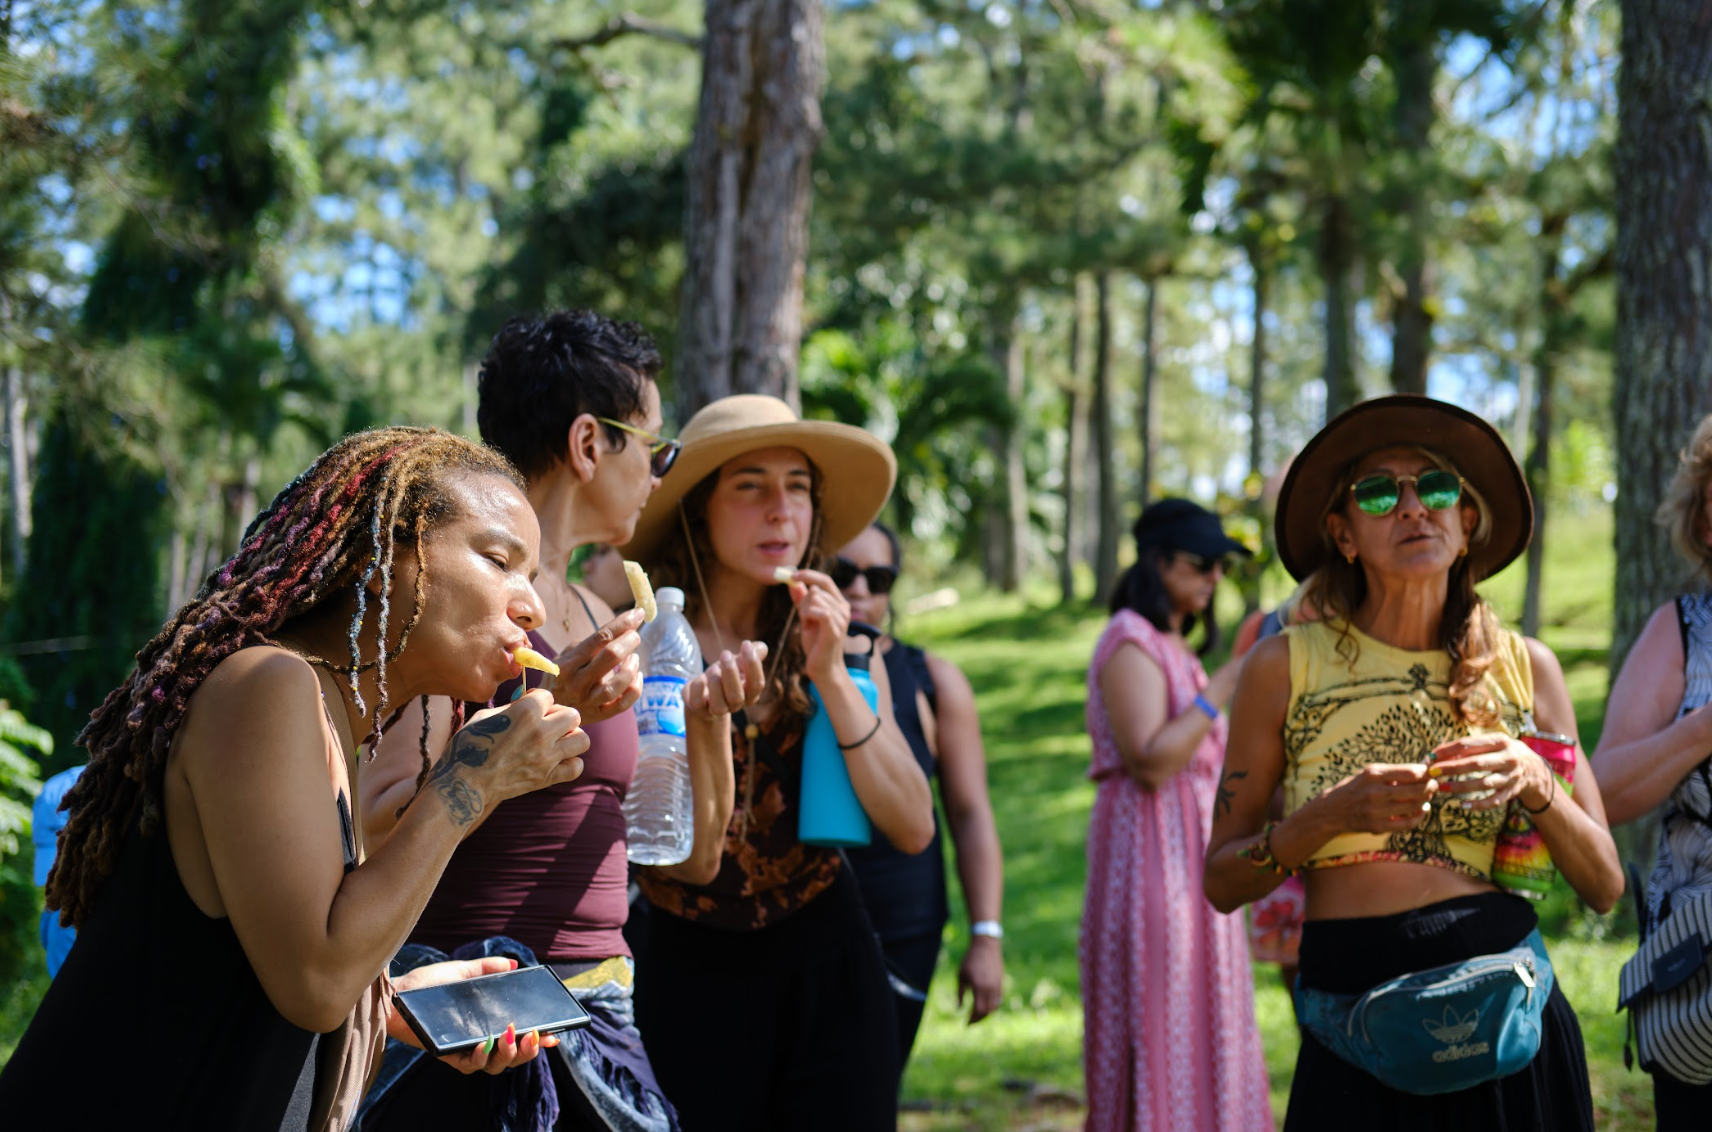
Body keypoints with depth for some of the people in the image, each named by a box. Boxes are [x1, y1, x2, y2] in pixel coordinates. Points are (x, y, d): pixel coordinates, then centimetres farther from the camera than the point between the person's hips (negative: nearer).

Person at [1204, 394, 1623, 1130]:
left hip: (1510, 1013, 2)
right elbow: (1223, 882, 1)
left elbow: (1604, 885, 7)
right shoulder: (1286, 667, -1)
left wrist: (1535, 784, -11)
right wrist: (1329, 815, -16)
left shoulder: (1524, 668, 6)